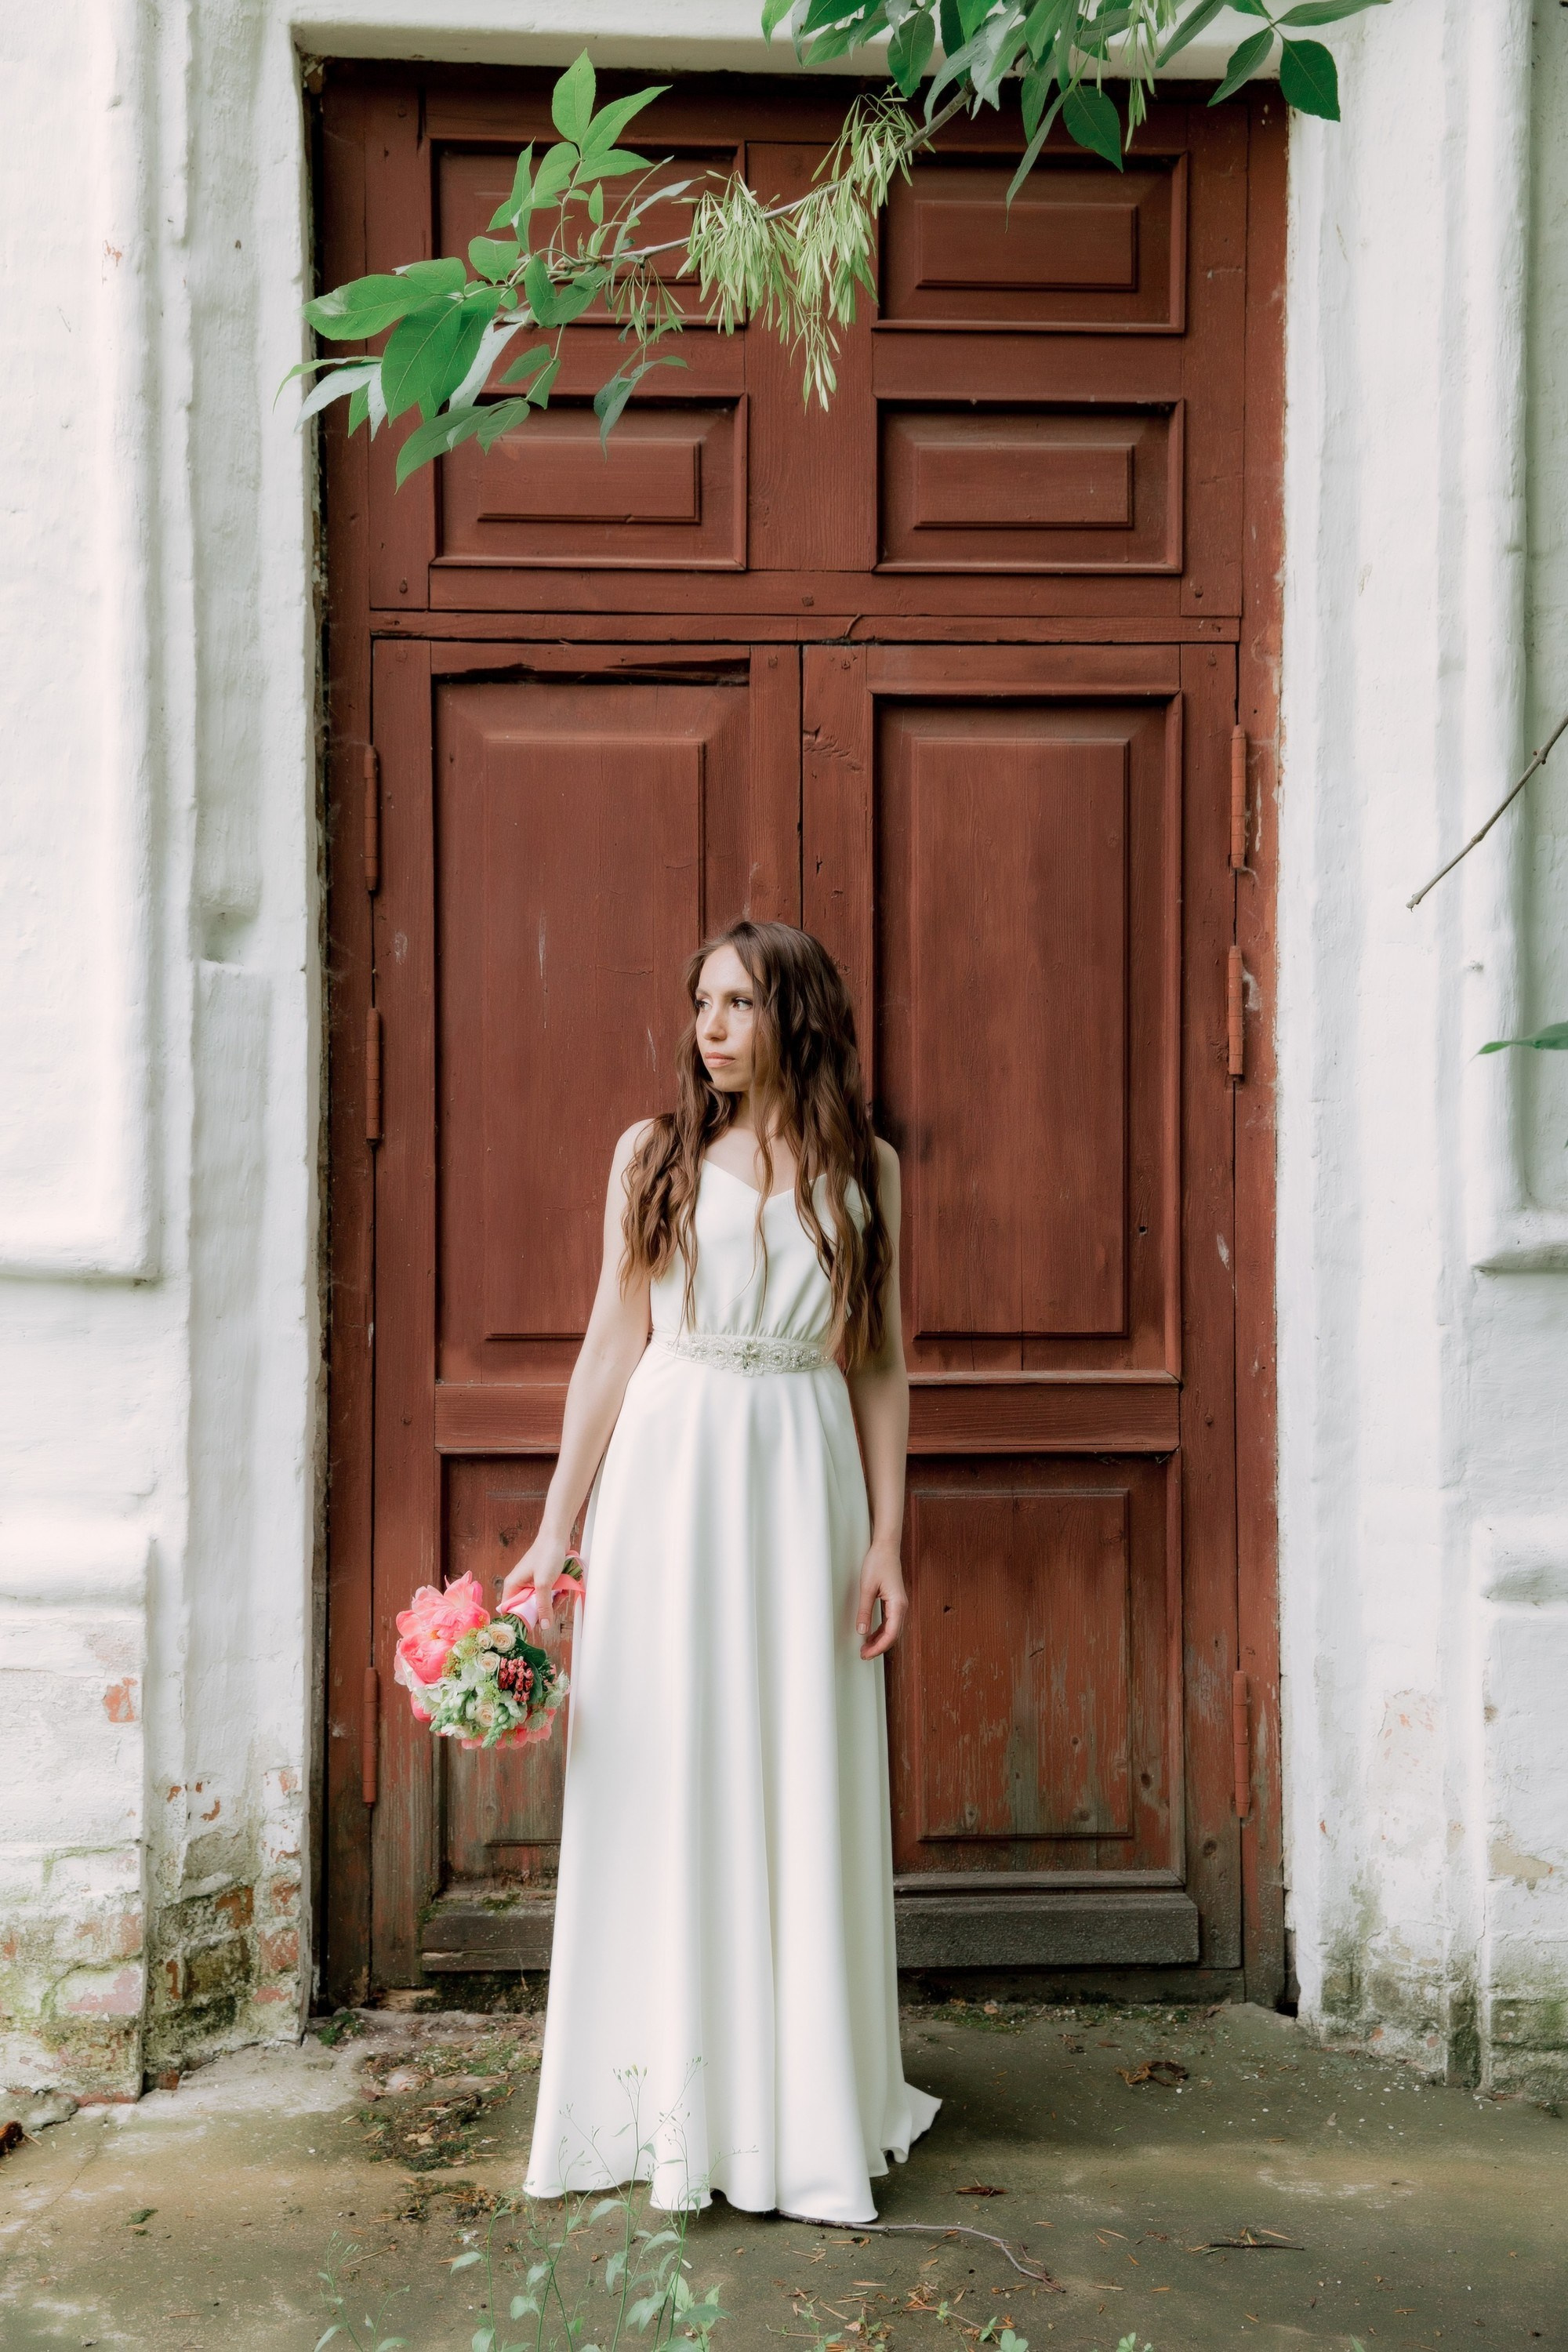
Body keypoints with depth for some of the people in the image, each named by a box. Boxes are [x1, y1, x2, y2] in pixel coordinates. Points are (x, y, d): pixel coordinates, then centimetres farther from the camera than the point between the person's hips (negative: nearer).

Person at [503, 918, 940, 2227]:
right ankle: (676, 2114, 16)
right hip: (666, 1480, 0)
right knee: (662, 1784, 3)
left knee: (801, 1786, 3)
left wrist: (887, 1540, 0)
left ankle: (806, 2112, 15)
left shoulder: (864, 1170, 7)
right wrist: (555, 1531, 1)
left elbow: (881, 1367, 7)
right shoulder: (654, 1157, 6)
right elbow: (611, 1348, 5)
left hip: (803, 1482, 0)